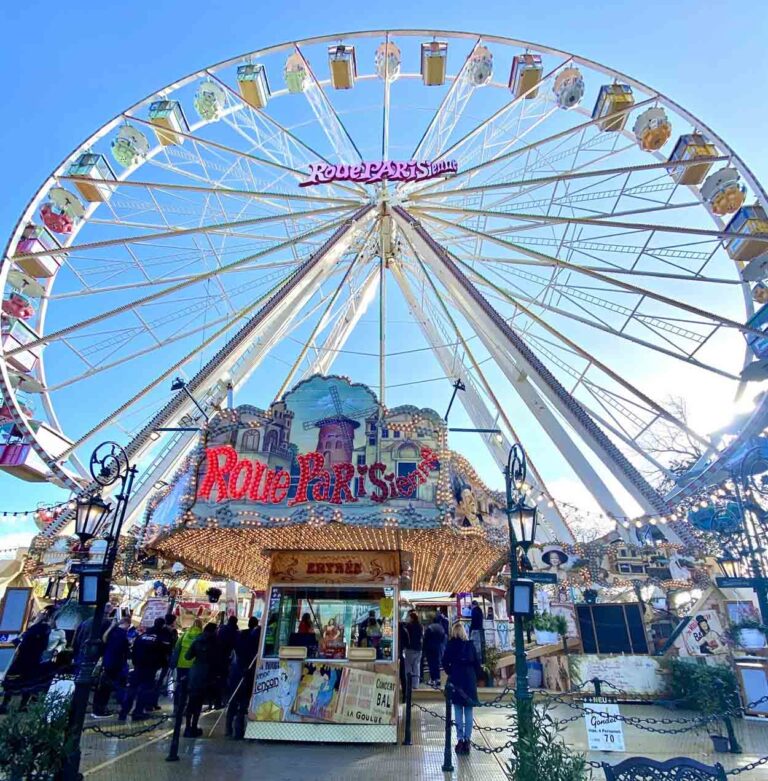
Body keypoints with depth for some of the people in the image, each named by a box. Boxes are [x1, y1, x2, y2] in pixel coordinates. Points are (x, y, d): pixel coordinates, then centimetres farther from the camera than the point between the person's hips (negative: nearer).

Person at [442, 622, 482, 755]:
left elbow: (445, 662, -7)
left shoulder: (451, 645, -4)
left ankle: (460, 739, 5)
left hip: (456, 681, -1)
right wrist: (475, 677, 9)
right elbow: (477, 662, 0)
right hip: (470, 681, 2)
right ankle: (467, 740, 9)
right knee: (468, 713, 9)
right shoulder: (471, 645, 0)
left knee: (458, 712, 6)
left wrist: (451, 673, 7)